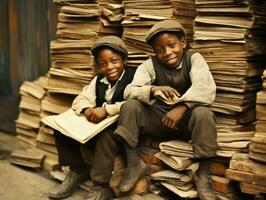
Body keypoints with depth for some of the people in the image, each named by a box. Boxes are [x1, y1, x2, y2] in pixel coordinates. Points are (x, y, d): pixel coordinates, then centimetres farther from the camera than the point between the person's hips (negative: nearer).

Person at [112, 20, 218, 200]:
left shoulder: (194, 59, -7)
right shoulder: (150, 65, -2)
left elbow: (205, 88, -24)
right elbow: (130, 91, -14)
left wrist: (181, 107, -40)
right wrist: (154, 89, -33)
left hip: (186, 118, -2)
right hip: (158, 118, 2)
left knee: (203, 113, -34)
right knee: (130, 106, -21)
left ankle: (203, 175, -19)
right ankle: (134, 164, -9)